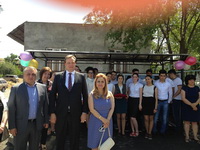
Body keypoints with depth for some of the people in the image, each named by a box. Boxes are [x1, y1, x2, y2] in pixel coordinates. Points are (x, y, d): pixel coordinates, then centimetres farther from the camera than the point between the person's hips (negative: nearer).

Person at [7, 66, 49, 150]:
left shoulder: (43, 88, 2)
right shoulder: (16, 89, -6)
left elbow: (45, 105, 8)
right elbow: (11, 108, -6)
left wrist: (46, 121, 8)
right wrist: (12, 126, -8)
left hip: (37, 124, 2)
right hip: (21, 125, -2)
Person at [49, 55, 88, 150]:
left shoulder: (81, 77, 2)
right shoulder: (58, 76, 3)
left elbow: (85, 95, 2)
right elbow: (52, 95, 2)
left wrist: (84, 112, -3)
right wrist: (52, 112, -3)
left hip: (76, 113, 0)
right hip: (61, 113, 1)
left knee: (74, 140, 13)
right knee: (60, 139, 13)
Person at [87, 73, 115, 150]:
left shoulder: (109, 94, 4)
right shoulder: (92, 94, -2)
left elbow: (112, 108, -1)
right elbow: (92, 109, -9)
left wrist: (107, 120, -13)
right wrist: (102, 119, -15)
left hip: (107, 122, 2)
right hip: (95, 122, -2)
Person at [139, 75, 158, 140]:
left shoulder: (154, 87, 1)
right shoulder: (143, 87, 10)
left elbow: (156, 98, -1)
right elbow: (141, 96, 10)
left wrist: (155, 107, -6)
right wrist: (140, 104, 2)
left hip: (151, 103, -2)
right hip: (144, 103, 2)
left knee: (151, 118, 4)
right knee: (146, 119, 3)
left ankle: (150, 133, 15)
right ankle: (147, 132, 18)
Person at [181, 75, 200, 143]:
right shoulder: (184, 88, -3)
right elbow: (183, 98, -10)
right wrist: (191, 105, -17)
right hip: (186, 108, -3)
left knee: (194, 122, 6)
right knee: (187, 122, 3)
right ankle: (187, 136, 12)